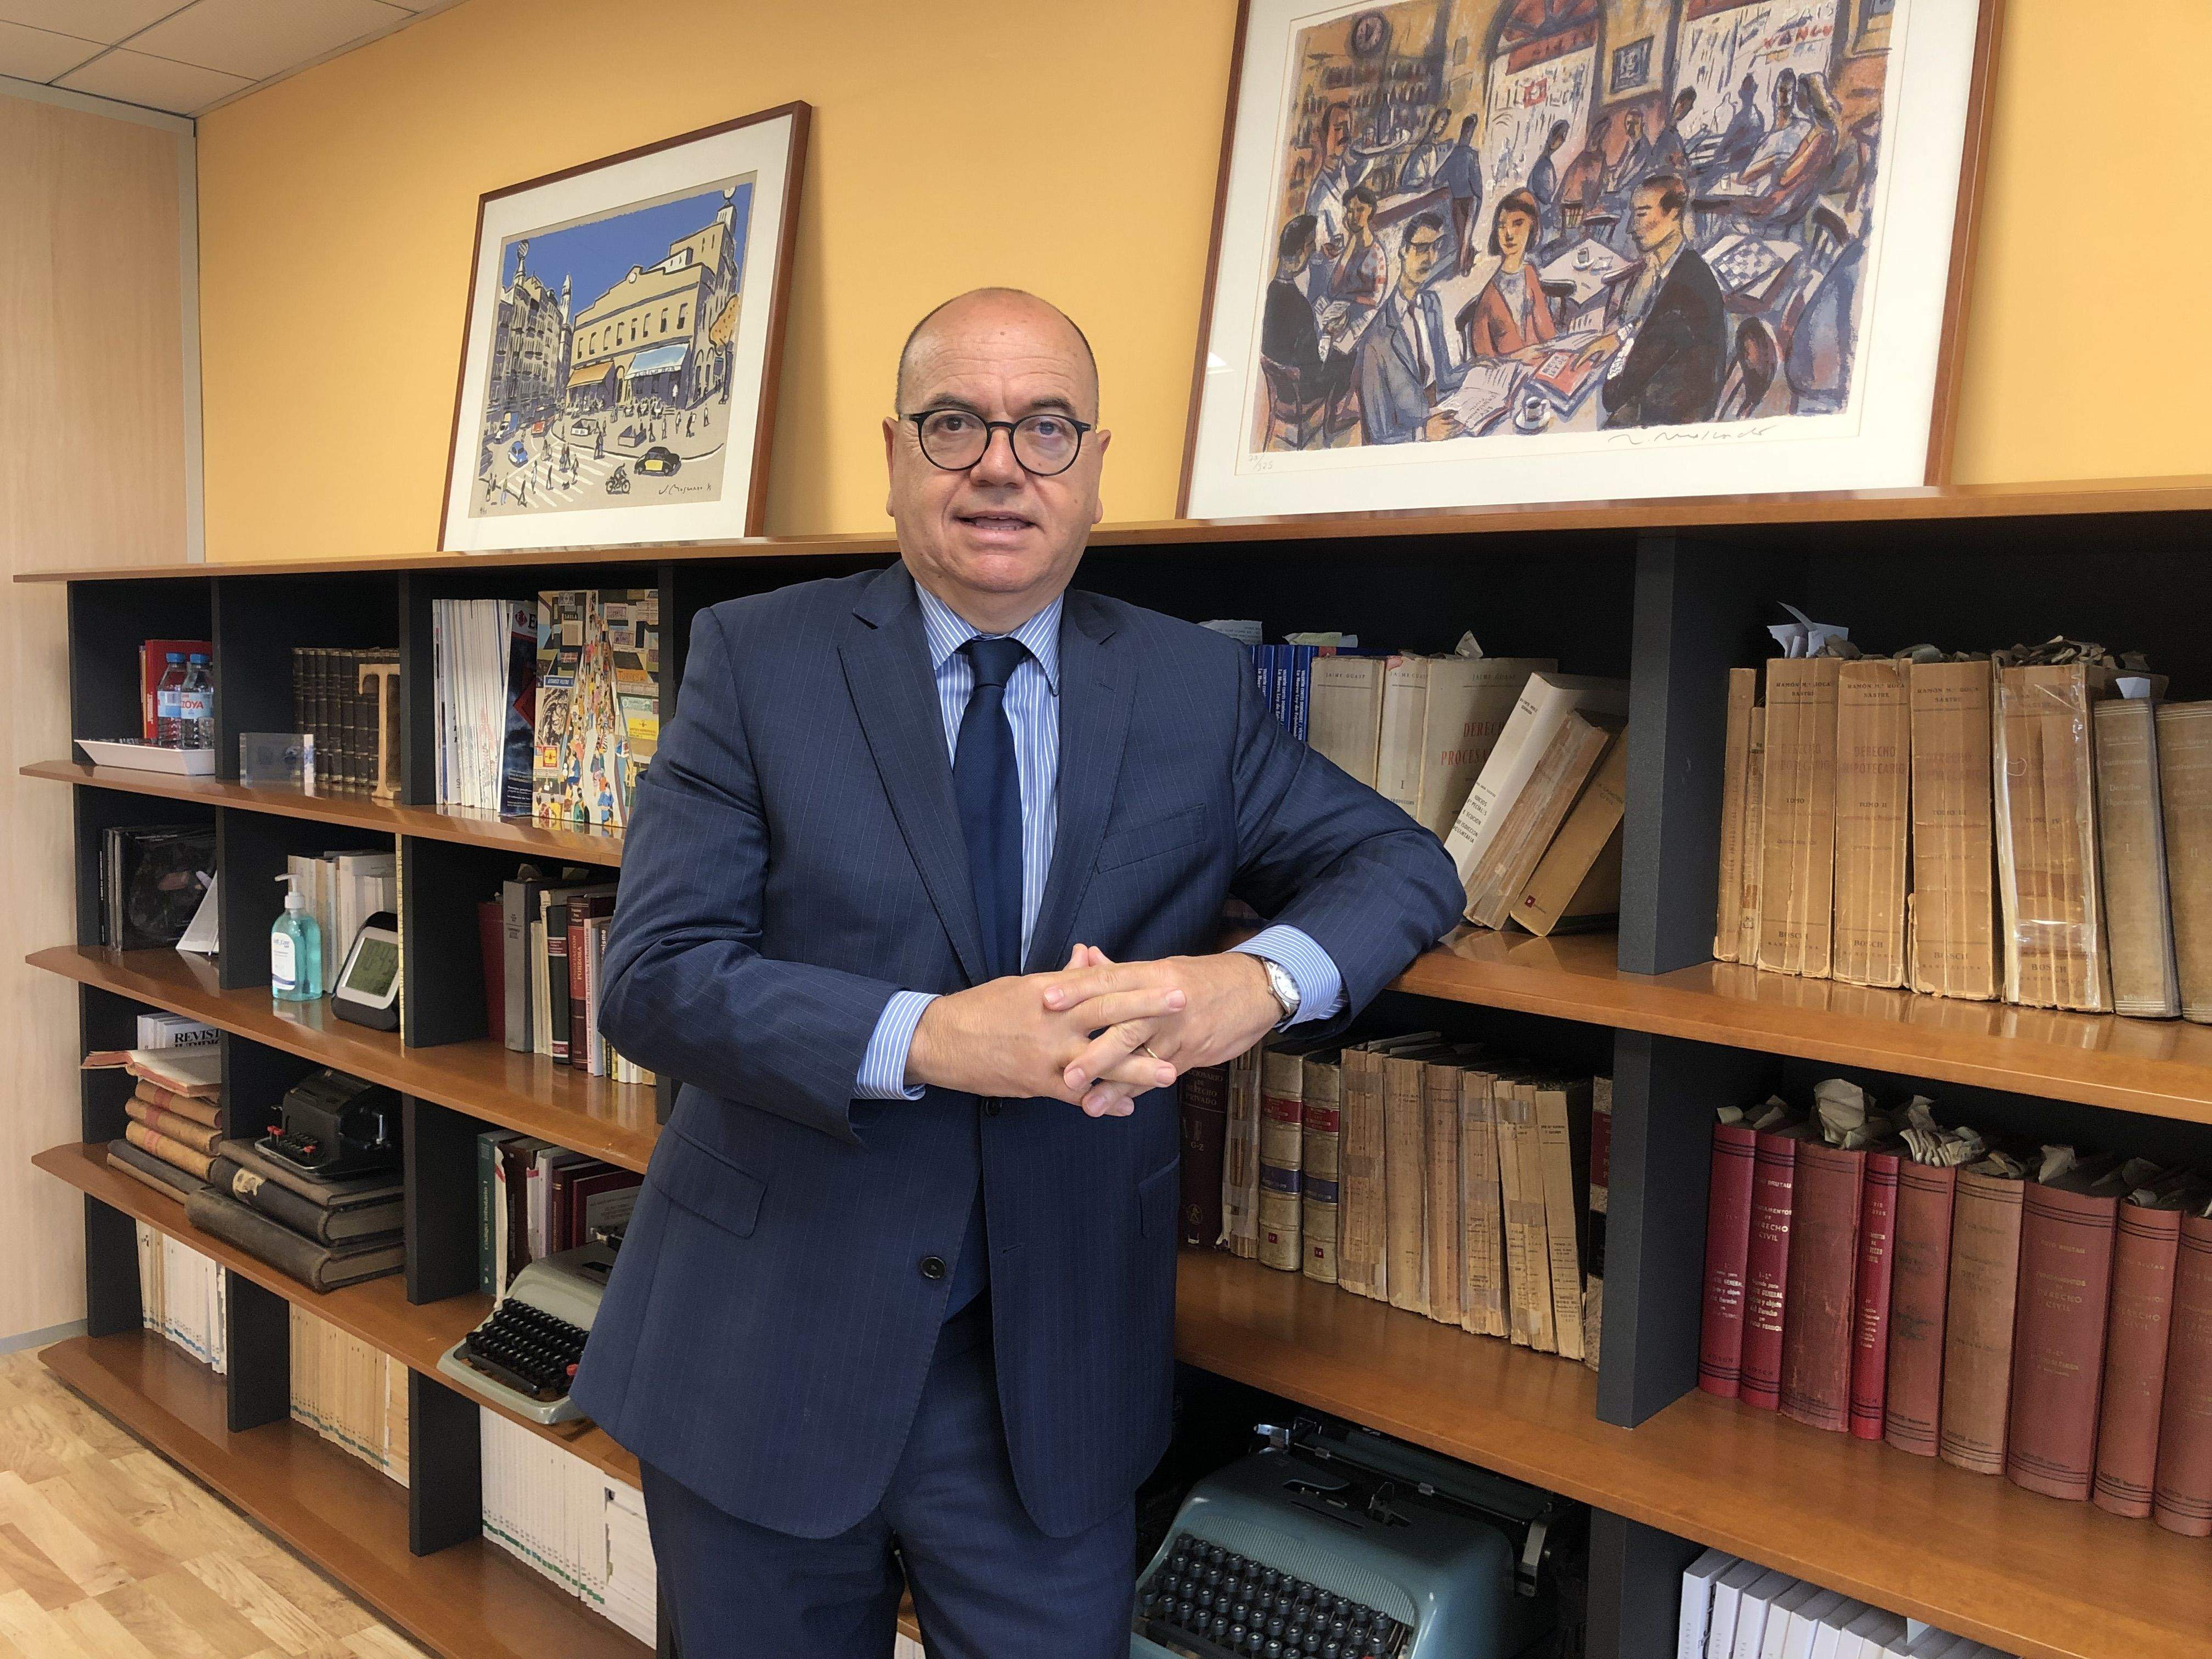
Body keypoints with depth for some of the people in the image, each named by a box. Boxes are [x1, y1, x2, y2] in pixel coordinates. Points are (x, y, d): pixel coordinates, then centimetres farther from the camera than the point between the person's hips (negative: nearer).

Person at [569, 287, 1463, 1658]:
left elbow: (1406, 864, 1)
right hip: (766, 1346, 0)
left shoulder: (1193, 688, 0)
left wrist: (1260, 979, -21)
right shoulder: (758, 658, -6)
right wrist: (923, 1039, -28)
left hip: (1052, 1372, 1)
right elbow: (655, 973, -12)